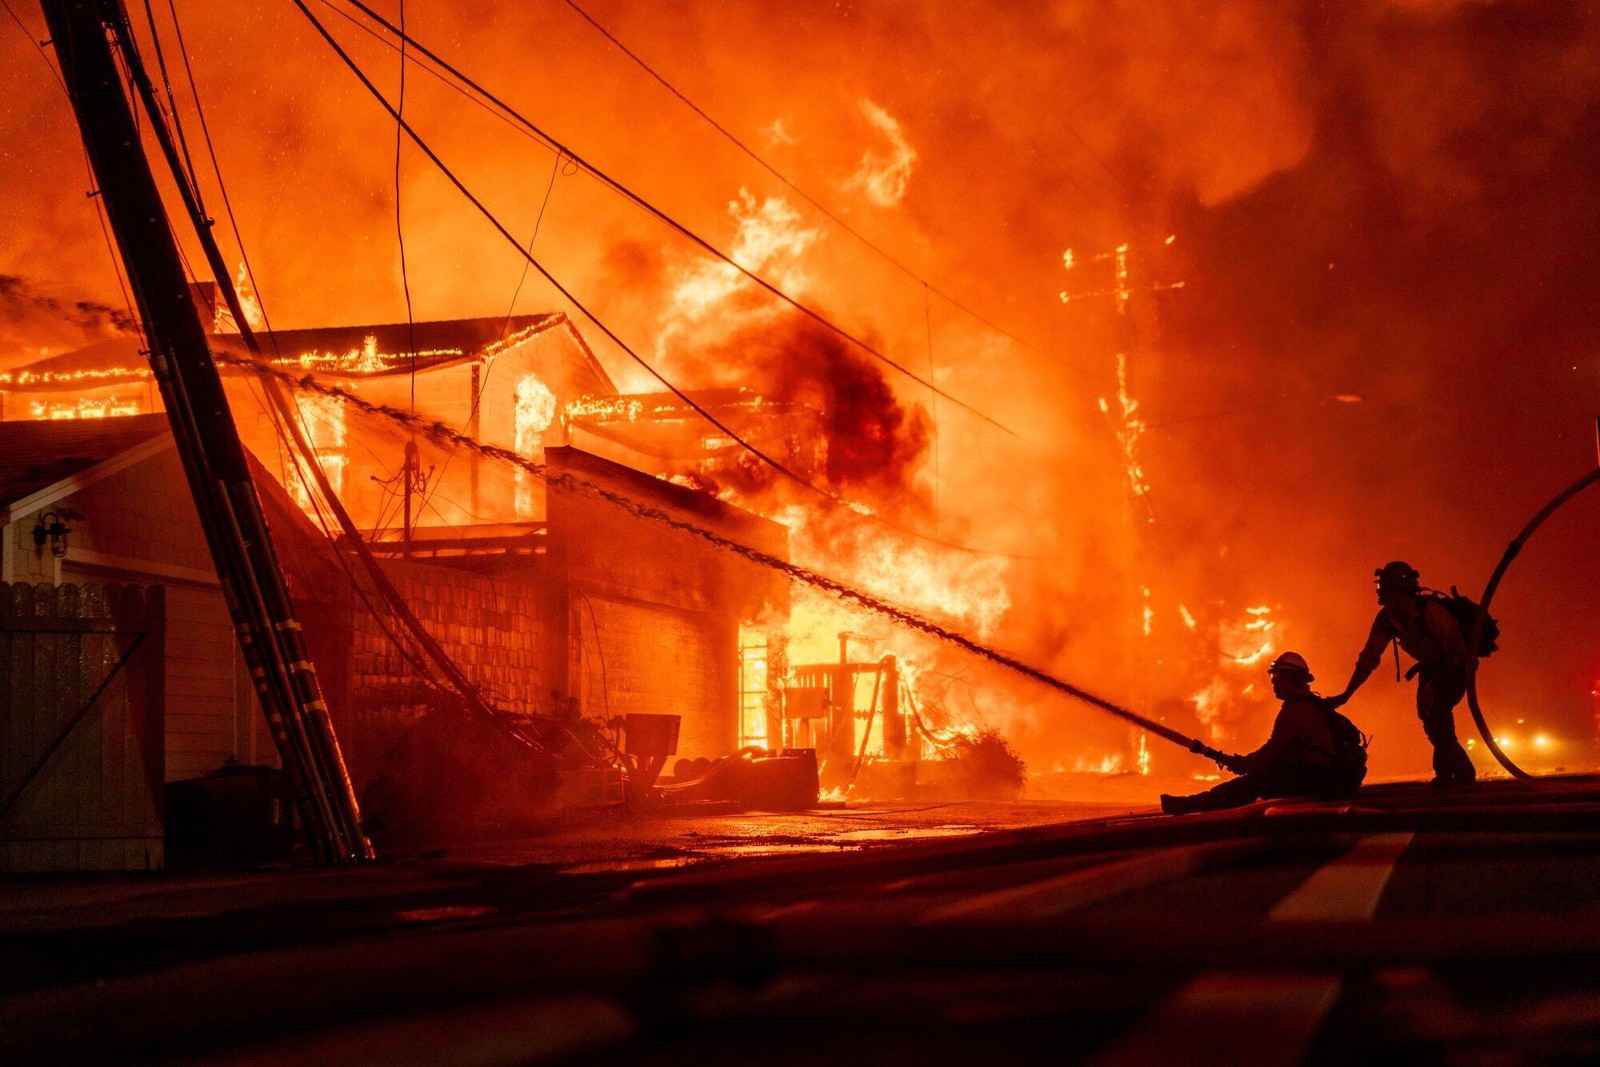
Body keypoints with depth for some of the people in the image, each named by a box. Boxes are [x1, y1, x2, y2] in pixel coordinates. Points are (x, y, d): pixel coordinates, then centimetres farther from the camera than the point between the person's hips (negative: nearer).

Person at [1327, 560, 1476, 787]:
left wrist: (1435, 685, -32)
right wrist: (1345, 696, -14)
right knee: (1427, 715, -3)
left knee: (1437, 709, -22)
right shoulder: (1386, 618, -15)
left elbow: (1457, 654, -27)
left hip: (1456, 666, -7)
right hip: (1431, 665, 7)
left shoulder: (1431, 612, -34)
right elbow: (1369, 658, -10)